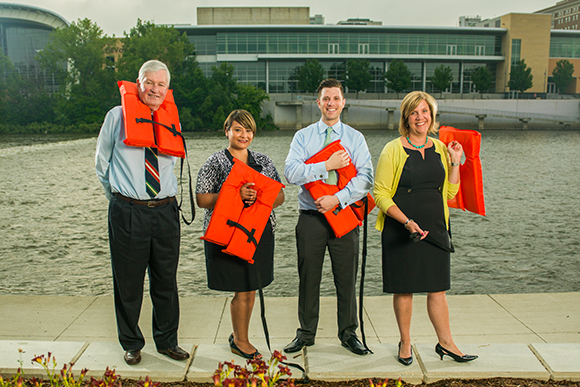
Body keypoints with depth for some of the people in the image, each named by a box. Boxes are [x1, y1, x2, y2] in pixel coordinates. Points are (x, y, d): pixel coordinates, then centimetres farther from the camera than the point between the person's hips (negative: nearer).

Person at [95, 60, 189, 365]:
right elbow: (102, 162, 13)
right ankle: (131, 344, 28)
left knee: (166, 282, 11)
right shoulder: (117, 116, 1)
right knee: (128, 282, 8)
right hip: (127, 211, -2)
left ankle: (167, 341, 28)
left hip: (165, 211, 2)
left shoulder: (171, 121, 8)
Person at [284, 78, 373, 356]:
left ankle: (348, 333, 24)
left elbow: (366, 176, -7)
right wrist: (327, 166, -16)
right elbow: (291, 172, -9)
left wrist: (337, 199, -19)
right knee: (308, 278, 8)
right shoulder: (303, 136, 6)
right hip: (311, 217, 0)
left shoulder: (355, 138, 6)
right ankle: (306, 333, 24)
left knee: (346, 278, 7)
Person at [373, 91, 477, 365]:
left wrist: (455, 163, -1)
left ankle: (445, 342, 26)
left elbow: (449, 193, 12)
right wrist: (407, 222, -19)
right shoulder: (393, 150, -6)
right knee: (404, 289, 6)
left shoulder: (440, 149, 9)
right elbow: (380, 194, -10)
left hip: (435, 229, 4)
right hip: (400, 231, -4)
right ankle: (405, 343, 24)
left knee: (437, 288, 10)